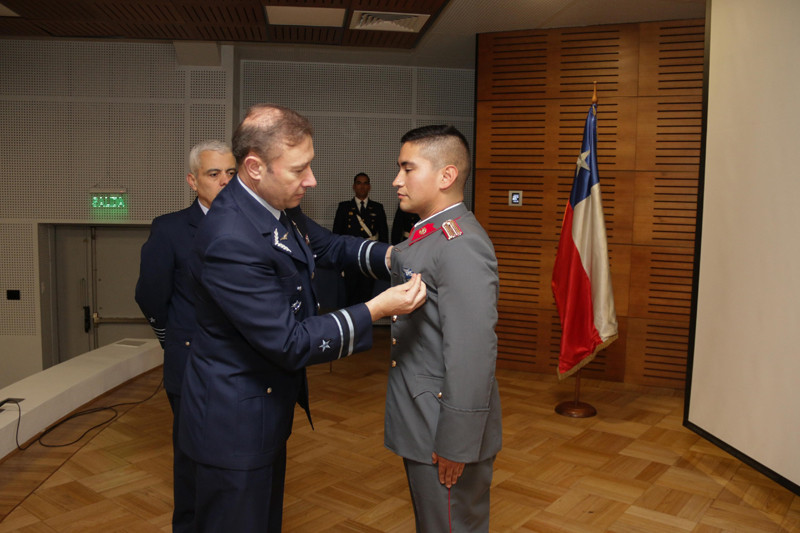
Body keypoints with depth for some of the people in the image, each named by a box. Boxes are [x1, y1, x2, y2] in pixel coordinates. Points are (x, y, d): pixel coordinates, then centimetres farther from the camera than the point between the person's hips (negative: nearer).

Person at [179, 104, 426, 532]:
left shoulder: (279, 207, -4)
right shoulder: (230, 239, -32)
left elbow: (329, 246, 12)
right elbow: (289, 343, -29)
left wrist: (389, 257, -5)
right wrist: (375, 310, -27)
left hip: (269, 408, 9)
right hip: (235, 422, -9)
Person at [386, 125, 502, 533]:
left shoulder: (461, 244, -23)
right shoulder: (426, 235, 10)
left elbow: (472, 353, -27)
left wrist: (456, 442, -23)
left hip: (447, 429, -9)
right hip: (421, 422, 9)